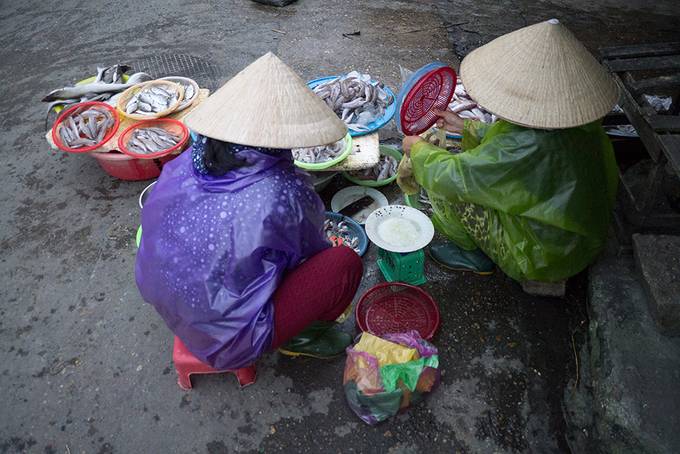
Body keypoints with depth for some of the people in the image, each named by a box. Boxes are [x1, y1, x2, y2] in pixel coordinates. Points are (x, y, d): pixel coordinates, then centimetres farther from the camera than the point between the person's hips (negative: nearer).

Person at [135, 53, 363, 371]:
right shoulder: (280, 193, -25)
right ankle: (297, 338, 14)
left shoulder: (186, 164, -8)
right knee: (346, 263, -6)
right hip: (230, 340, -7)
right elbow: (311, 250, -4)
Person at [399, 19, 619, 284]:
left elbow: (448, 177, -25)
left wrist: (417, 148, -6)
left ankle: (474, 254, 12)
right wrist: (466, 126, 9)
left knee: (447, 184, -11)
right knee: (478, 162, 14)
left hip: (543, 260, -8)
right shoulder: (579, 123, -10)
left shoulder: (522, 151, -36)